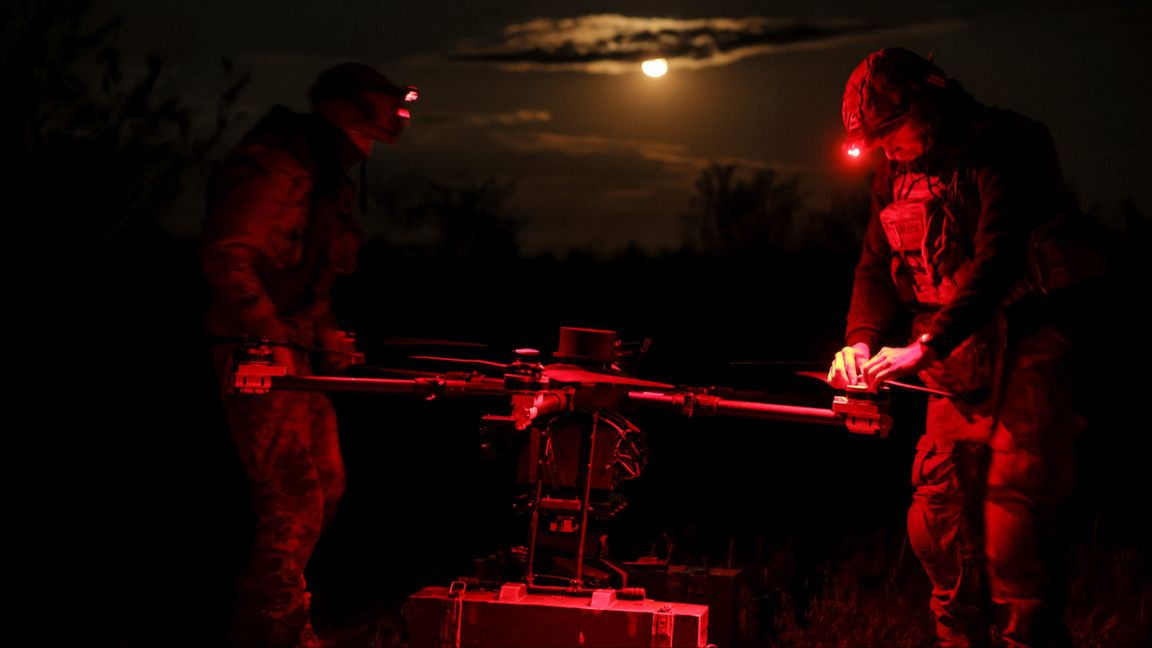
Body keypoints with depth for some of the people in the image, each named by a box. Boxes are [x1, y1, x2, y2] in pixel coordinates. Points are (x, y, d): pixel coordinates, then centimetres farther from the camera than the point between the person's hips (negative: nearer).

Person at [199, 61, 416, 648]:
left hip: (299, 353, 10)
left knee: (326, 486, 15)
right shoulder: (271, 170, -15)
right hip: (257, 354, -10)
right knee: (294, 502, -10)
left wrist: (326, 333, 11)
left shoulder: (330, 182, 16)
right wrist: (272, 335, -25)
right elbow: (225, 258, -23)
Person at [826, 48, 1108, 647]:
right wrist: (862, 340, -6)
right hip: (958, 358, 7)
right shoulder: (895, 175, 10)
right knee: (936, 518, 4)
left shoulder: (1005, 148, -14)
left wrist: (926, 344, -30)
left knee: (1015, 506, -13)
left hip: (1026, 344, -7)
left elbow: (997, 261, -24)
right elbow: (876, 266, 13)